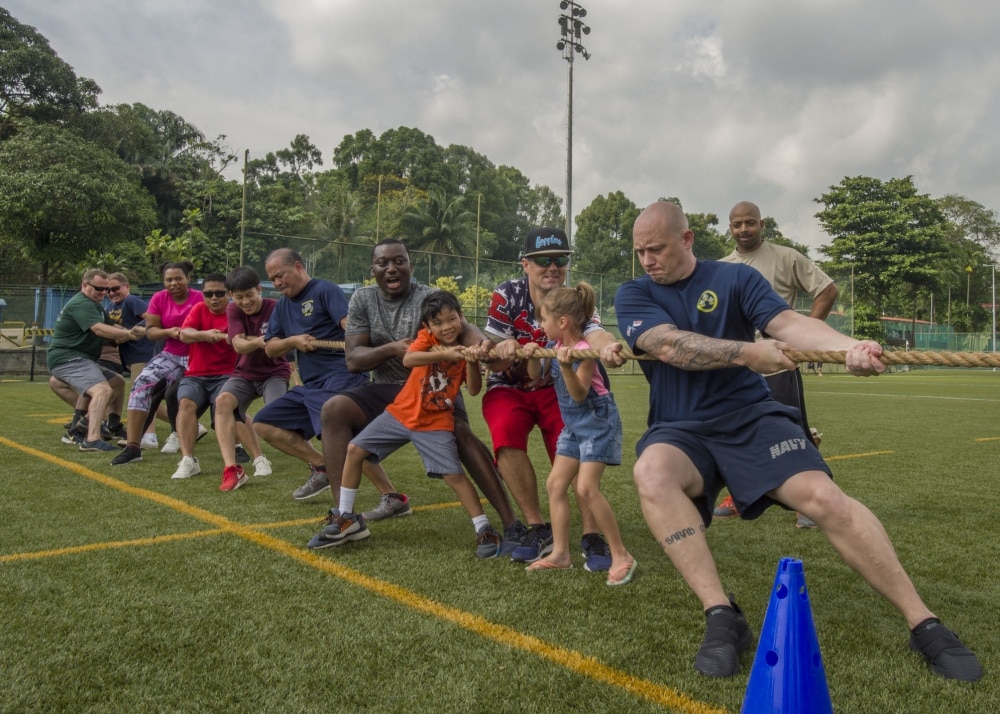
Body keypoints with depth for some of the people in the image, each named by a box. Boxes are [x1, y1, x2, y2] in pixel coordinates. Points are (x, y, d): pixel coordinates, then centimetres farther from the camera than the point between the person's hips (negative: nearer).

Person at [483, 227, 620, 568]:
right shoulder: (506, 295, -14)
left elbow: (595, 333, -34)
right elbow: (496, 364, -16)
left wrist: (608, 348, -60)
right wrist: (504, 351, -42)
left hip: (555, 389, 1)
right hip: (508, 389, -1)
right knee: (506, 433, -30)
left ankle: (591, 536, -17)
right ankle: (538, 530, -20)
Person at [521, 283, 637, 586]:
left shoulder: (584, 351, -21)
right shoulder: (555, 345, 2)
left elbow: (579, 394, -25)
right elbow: (537, 377, 11)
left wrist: (566, 366, -40)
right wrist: (532, 356, -7)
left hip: (597, 421, -9)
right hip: (573, 424, 9)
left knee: (586, 488, -15)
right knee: (555, 484, 6)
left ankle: (621, 555, -3)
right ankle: (560, 553, 14)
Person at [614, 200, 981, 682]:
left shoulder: (735, 278, 6)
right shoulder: (633, 296, 4)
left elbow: (788, 323, -10)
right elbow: (669, 345, -15)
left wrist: (848, 346, -30)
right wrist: (746, 353, -23)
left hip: (750, 417, 0)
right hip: (680, 431, 0)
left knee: (824, 497, -21)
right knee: (652, 473, -34)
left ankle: (924, 625, -3)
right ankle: (721, 615, -28)